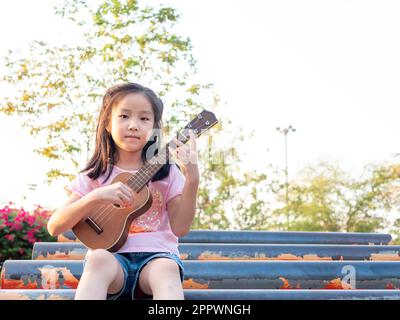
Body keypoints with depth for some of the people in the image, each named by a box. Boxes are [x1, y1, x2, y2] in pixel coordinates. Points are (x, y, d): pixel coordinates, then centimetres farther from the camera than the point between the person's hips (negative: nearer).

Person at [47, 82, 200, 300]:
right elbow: (54, 227, 1)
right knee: (99, 259, -36)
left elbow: (180, 228, 0)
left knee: (167, 268, -36)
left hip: (156, 256, 0)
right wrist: (95, 196, -14)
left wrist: (192, 179, -12)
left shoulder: (166, 172, 11)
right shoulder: (95, 176, 10)